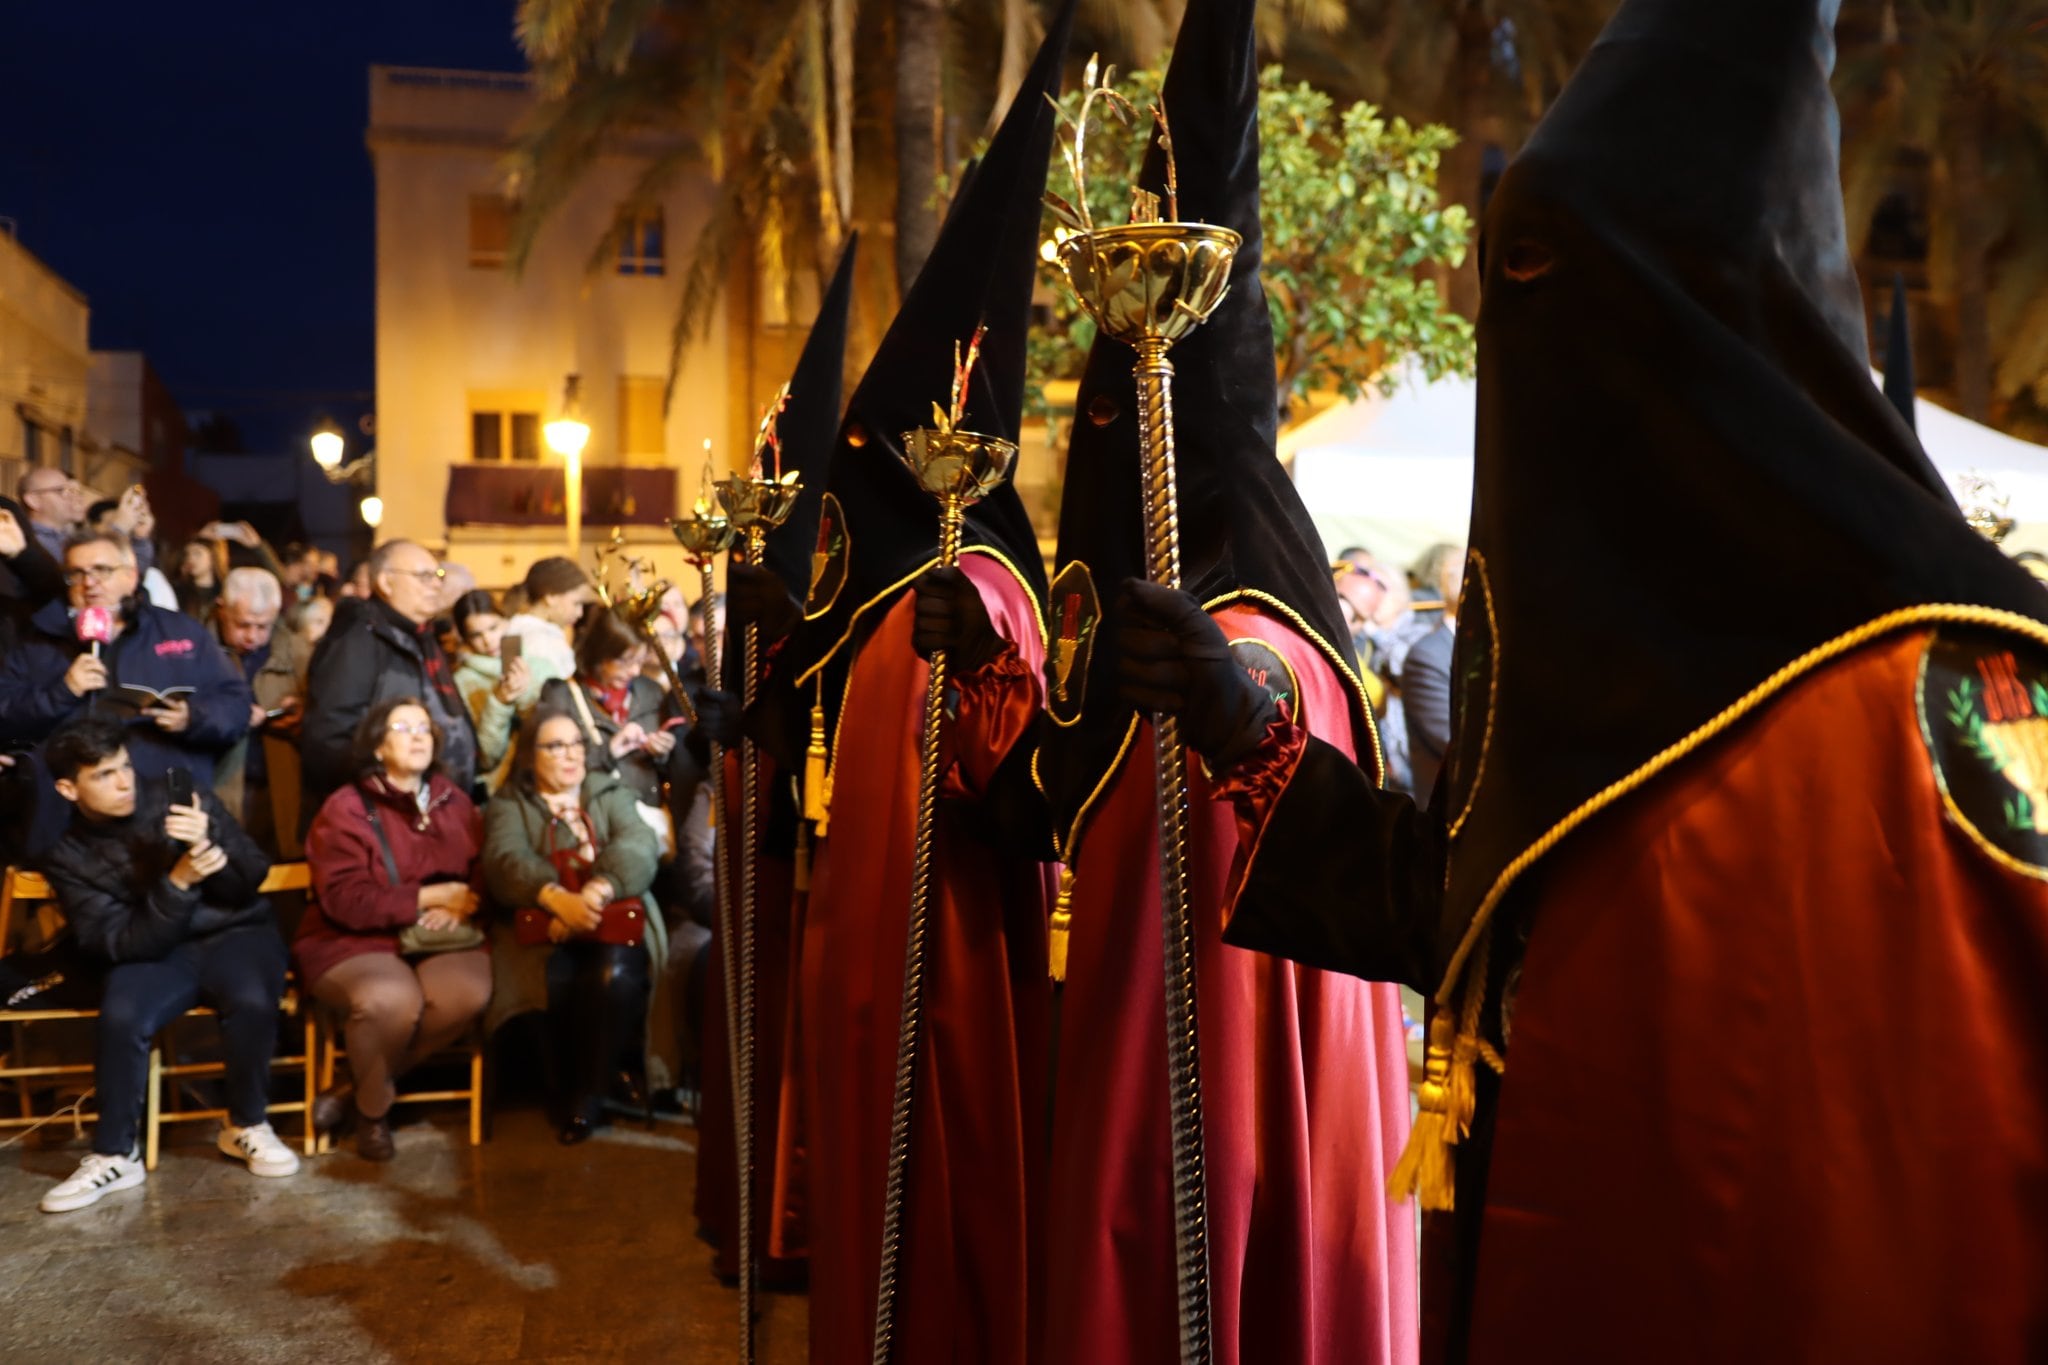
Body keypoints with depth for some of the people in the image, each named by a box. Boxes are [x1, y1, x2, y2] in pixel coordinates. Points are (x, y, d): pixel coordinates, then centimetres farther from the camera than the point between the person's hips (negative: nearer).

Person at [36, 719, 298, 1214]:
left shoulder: (179, 797, -7)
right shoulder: (69, 856, -3)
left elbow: (252, 880, -6)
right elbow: (119, 944, -14)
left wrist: (208, 844, -27)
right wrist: (178, 881, -28)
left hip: (235, 932, -1)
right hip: (152, 950, 1)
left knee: (252, 1001, -32)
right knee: (121, 1018, -30)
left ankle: (246, 1126, -8)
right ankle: (114, 1155, -10)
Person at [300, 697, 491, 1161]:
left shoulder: (454, 802, 13)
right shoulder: (345, 809, -3)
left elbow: (485, 871, 10)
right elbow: (345, 900, -14)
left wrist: (459, 906, -13)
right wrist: (429, 897, -12)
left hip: (438, 942, 4)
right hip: (355, 944, -4)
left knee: (469, 991, -30)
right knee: (391, 998, -37)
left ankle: (351, 1091, -8)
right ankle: (373, 1112, -3)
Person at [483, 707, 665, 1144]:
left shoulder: (611, 793, 19)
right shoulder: (509, 803, 16)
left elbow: (639, 847, -2)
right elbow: (506, 860, -6)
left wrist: (598, 890, -23)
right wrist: (556, 897, -28)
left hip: (616, 924, 1)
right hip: (543, 929, 0)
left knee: (615, 977, -32)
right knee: (558, 980, -33)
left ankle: (589, 1095, -16)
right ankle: (566, 1086, -11)